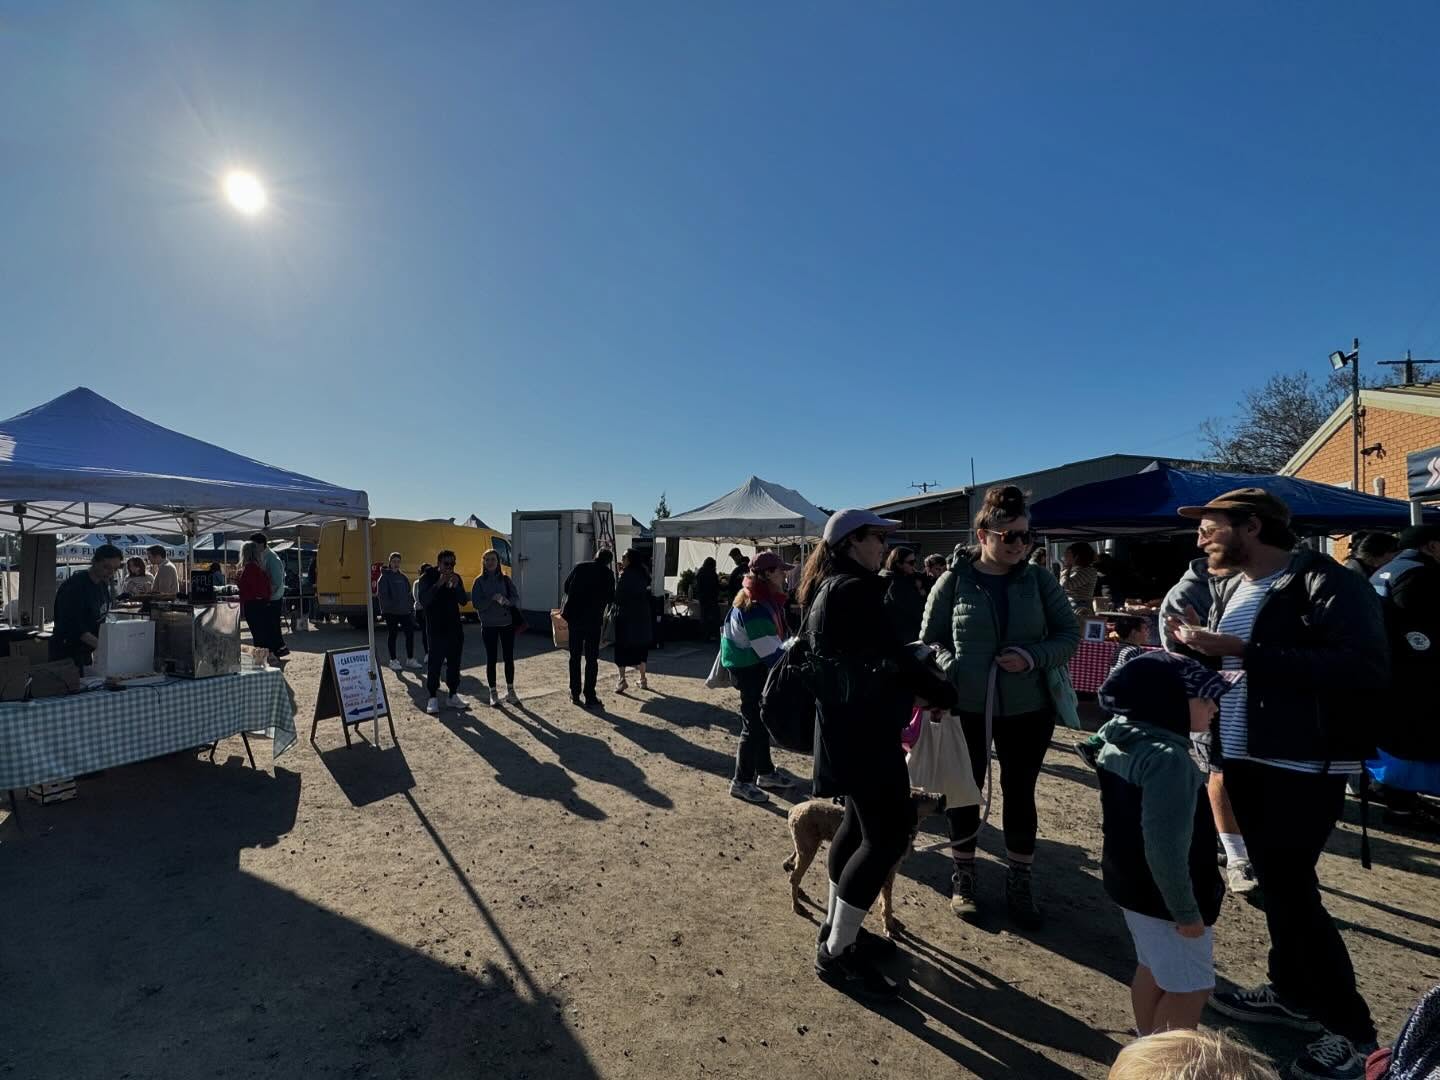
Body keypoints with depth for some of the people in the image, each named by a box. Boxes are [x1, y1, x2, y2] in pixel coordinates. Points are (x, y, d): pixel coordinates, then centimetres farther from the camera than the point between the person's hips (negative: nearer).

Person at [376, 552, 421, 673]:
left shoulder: (403, 576, 11)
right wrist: (387, 607, -17)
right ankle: (393, 661, 15)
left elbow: (409, 593, 14)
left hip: (405, 611, 5)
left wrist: (411, 606, 6)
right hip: (391, 612, -5)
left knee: (410, 633, 4)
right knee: (392, 635, 5)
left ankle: (410, 659, 15)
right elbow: (381, 594, -10)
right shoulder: (385, 576, -4)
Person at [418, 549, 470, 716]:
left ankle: (453, 696, 19)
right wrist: (439, 584, -26)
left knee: (454, 663, 10)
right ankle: (433, 698, 5)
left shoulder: (456, 578, 8)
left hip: (455, 627, 5)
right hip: (436, 629, -5)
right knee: (435, 663, -4)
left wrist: (456, 586, -14)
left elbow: (463, 601, 2)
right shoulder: (428, 578, -6)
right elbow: (423, 601, -19)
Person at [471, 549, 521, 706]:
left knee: (509, 658, 6)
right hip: (489, 625, -2)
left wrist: (507, 601, -20)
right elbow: (476, 603, -8)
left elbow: (516, 598, 1)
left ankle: (510, 691, 19)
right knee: (491, 659, 3)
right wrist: (493, 598, -22)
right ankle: (493, 693, 14)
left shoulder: (505, 579, 4)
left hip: (507, 623, 2)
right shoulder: (479, 581, -1)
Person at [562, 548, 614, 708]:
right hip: (593, 619, -3)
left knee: (575, 656, 14)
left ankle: (575, 694, 18)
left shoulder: (580, 568, 5)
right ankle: (590, 697, 1)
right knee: (591, 658, 2)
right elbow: (610, 598, 2)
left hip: (574, 617, 3)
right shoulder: (607, 574, -3)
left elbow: (566, 586, 11)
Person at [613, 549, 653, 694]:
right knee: (641, 647, 13)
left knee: (622, 648, 3)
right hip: (642, 616, 6)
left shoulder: (626, 575, -14)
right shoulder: (642, 574, 5)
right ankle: (643, 679, 17)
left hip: (626, 617, -6)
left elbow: (618, 596, -16)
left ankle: (622, 679, -1)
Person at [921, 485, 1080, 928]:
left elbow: (1069, 634, 2)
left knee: (1020, 795, 14)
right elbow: (930, 640, 0)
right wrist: (950, 667, -19)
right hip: (966, 708, -1)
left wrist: (1033, 657, -16)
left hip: (1028, 709, 1)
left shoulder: (1039, 580, -2)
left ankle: (1019, 883, 34)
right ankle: (963, 876, 35)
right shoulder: (953, 582, -7)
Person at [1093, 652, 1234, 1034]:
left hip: (1131, 883, 9)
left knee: (1153, 968, 25)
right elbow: (1166, 847, -30)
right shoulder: (1168, 759, -30)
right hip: (1164, 896, -9)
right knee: (1190, 988, 10)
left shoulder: (1121, 743, 0)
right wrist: (1186, 911, -18)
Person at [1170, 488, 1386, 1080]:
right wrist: (1202, 649, -4)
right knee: (1274, 881, 17)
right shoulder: (1229, 589, 9)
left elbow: (1366, 670, -25)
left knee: (1292, 888, -1)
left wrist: (1246, 652, -28)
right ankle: (1293, 992, 35)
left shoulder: (1327, 583, -14)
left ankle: (1352, 1028, 19)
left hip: (1304, 766, -7)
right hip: (1244, 758, 7)